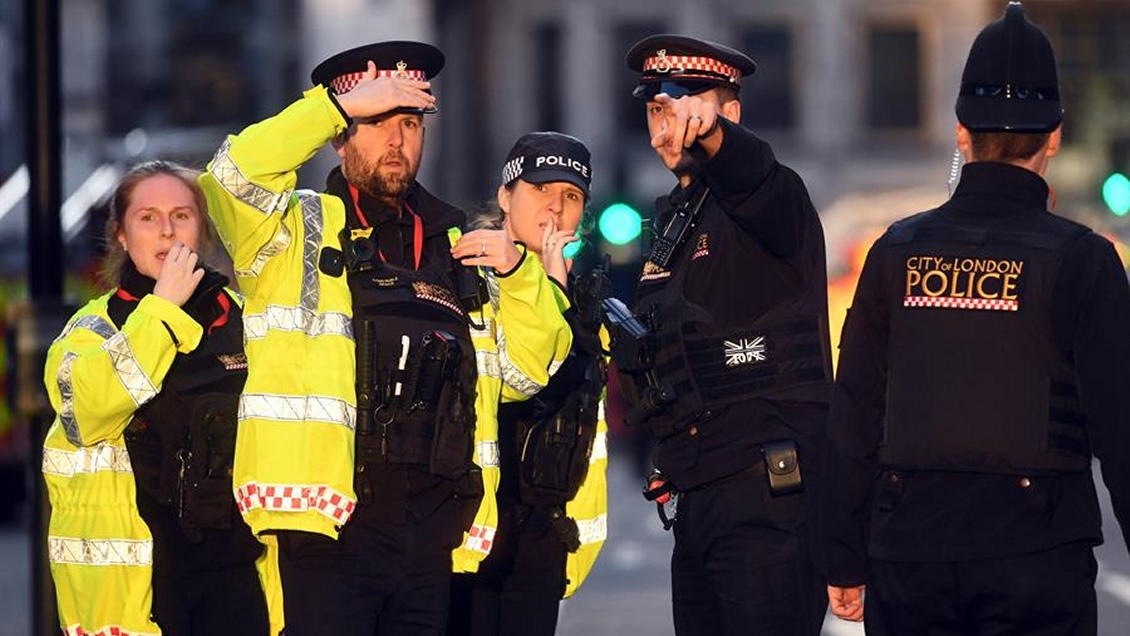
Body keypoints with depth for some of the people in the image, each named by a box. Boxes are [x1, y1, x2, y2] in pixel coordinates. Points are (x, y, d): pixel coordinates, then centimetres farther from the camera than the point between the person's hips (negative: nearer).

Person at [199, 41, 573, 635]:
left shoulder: (454, 248, 22)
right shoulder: (300, 229, 8)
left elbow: (525, 370, 21)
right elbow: (237, 173, -13)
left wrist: (518, 273, 4)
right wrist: (341, 104, -11)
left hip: (433, 532, 5)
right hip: (332, 519, -5)